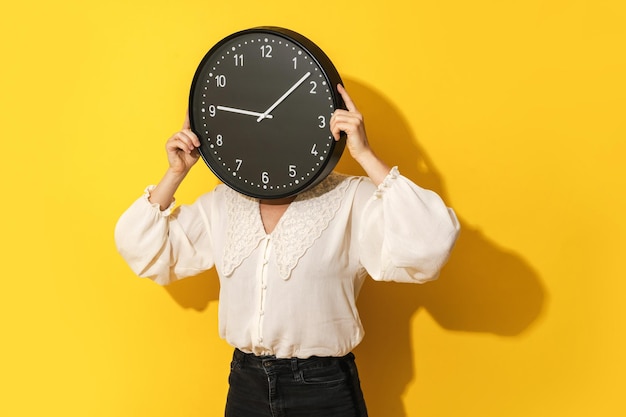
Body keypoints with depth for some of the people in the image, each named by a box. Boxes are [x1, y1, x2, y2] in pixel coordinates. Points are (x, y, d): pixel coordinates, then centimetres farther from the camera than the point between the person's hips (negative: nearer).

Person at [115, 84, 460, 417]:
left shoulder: (352, 200, -12)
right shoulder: (222, 204, 3)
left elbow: (427, 248, -27)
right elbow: (144, 253, 6)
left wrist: (366, 156, -27)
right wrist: (175, 173, -5)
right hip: (244, 384, 4)